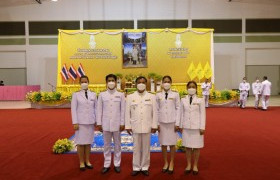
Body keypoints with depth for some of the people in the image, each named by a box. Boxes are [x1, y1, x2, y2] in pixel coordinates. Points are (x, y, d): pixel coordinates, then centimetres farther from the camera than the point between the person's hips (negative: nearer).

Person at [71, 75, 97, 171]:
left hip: (91, 122, 2)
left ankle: (87, 161, 23)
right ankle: (81, 162, 17)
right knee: (80, 142, 4)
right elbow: (73, 109, -4)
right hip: (81, 122, -2)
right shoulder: (76, 94, -1)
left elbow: (96, 108, 8)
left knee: (88, 142, 9)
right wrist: (75, 123, -9)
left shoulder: (93, 94, 5)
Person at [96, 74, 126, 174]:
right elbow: (99, 110, 3)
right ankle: (107, 164, 20)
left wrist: (122, 123, -2)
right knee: (107, 145, 9)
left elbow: (123, 110, 1)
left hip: (117, 124, 0)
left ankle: (117, 164, 20)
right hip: (105, 124, 1)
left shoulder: (121, 95, 1)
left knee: (117, 144, 9)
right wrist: (99, 123, 0)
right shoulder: (102, 95, 3)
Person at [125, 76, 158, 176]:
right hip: (135, 127, 0)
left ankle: (145, 167, 21)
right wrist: (127, 126, 0)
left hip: (147, 127, 0)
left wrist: (154, 125, -2)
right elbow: (127, 113, 3)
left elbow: (154, 112, 2)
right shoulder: (130, 97, 4)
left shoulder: (152, 97, 3)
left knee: (146, 148, 8)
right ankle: (136, 167, 20)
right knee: (136, 148, 7)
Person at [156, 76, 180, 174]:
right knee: (163, 143, 8)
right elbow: (156, 109, 4)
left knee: (172, 143, 6)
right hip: (162, 122, 1)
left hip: (172, 122, -1)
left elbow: (178, 109, -1)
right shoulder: (158, 95, 3)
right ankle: (165, 163, 24)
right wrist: (156, 123, 1)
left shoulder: (175, 94, -1)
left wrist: (177, 123, -5)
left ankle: (171, 163, 23)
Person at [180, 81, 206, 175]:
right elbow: (182, 114, 7)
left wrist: (202, 127, -6)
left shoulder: (200, 100, -3)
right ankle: (189, 165, 24)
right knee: (188, 147, 10)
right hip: (186, 127, 2)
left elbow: (203, 114, -3)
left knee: (196, 147, 7)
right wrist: (181, 126, 6)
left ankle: (195, 166, 22)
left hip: (197, 127, -2)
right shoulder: (183, 100, 3)